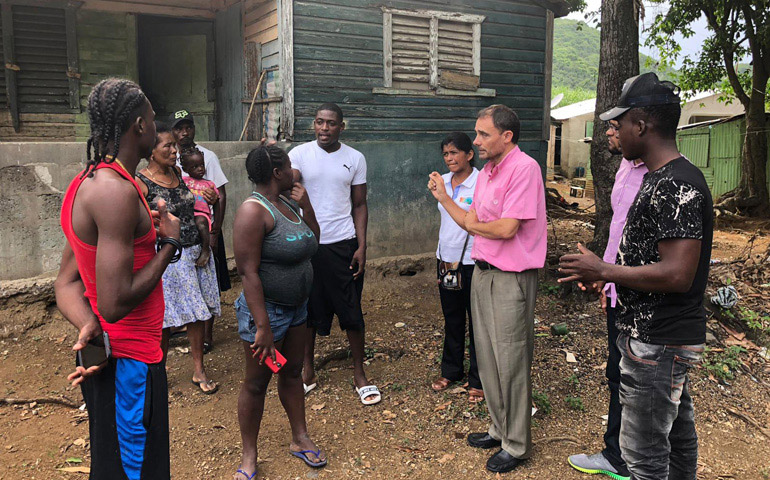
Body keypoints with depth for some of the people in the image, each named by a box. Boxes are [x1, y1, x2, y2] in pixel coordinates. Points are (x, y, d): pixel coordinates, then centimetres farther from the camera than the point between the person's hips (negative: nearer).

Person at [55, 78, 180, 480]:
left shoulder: (86, 182, 9)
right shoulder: (118, 190, -24)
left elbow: (66, 283, 6)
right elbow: (116, 304, -27)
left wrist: (89, 327, -11)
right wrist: (169, 243, -15)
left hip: (104, 357, 10)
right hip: (129, 366, -10)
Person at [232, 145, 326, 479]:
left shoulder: (286, 205, 6)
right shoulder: (254, 210, -20)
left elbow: (313, 243, 16)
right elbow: (248, 272, -25)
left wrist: (306, 205, 2)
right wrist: (263, 327, -26)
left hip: (296, 307, 8)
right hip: (266, 309, -8)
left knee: (292, 373, 19)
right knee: (256, 383, 6)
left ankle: (300, 439, 34)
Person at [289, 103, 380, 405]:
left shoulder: (355, 159, 3)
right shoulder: (299, 154, -1)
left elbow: (359, 205, 5)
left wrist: (361, 246, -3)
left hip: (343, 244, 0)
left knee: (352, 311, 4)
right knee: (308, 309, 10)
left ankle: (359, 375, 19)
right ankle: (308, 372, 27)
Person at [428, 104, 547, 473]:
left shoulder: (524, 168, -16)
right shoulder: (486, 173, 12)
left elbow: (507, 229, -21)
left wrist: (473, 225, -4)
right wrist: (443, 195, 8)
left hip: (512, 279, -9)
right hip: (482, 273, 9)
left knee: (511, 362, 1)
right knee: (487, 358, 16)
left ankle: (516, 445, 17)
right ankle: (499, 428, 33)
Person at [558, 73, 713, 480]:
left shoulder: (675, 186, -23)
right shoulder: (664, 178, 11)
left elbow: (677, 274, -28)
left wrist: (602, 271, -19)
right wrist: (606, 273, 13)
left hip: (658, 345, -10)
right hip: (664, 338, 11)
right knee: (677, 435, 23)